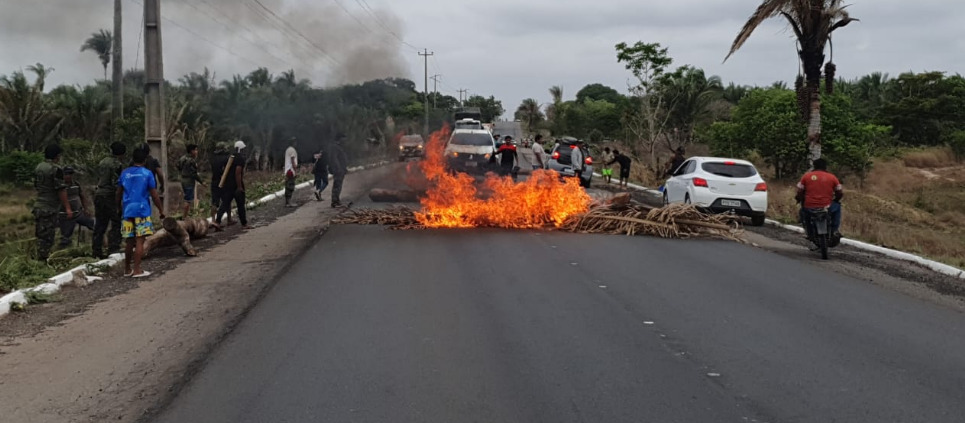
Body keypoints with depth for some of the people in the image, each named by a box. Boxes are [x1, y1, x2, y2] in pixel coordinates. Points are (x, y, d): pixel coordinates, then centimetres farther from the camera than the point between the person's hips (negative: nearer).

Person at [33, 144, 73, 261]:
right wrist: (67, 208, -16)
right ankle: (43, 260, -2)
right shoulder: (56, 169, -15)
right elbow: (61, 190, -17)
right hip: (50, 208, -8)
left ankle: (40, 259, 21)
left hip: (38, 206, 8)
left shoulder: (38, 167, 11)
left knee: (41, 235, 15)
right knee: (47, 237, -4)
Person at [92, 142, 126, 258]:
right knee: (116, 224, -2)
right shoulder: (117, 165, -11)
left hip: (98, 194, 8)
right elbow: (116, 184, -17)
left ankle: (97, 251, 13)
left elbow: (98, 179, 17)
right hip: (110, 195, -8)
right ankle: (113, 250, -6)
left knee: (100, 224, 11)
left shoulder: (102, 162, 14)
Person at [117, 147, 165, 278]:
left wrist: (119, 208, 29)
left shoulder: (125, 173, 9)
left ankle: (127, 269, 19)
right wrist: (161, 210, 5)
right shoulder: (147, 174, -4)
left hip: (127, 211, 5)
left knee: (130, 241, 12)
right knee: (139, 241, -3)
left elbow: (119, 193, 16)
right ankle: (137, 270, -5)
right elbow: (154, 195, -4)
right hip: (142, 210, -5)